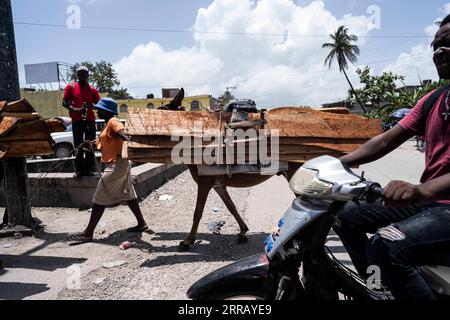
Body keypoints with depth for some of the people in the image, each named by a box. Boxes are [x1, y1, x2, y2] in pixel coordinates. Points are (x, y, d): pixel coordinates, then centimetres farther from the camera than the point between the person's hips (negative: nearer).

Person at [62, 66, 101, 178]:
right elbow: (64, 102, 6)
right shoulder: (71, 87, 10)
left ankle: (89, 169, 7)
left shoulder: (92, 89, 12)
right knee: (78, 146, 0)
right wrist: (74, 110, -12)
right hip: (77, 120, 0)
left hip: (90, 120, 1)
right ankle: (79, 170, 6)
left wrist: (91, 106, -12)